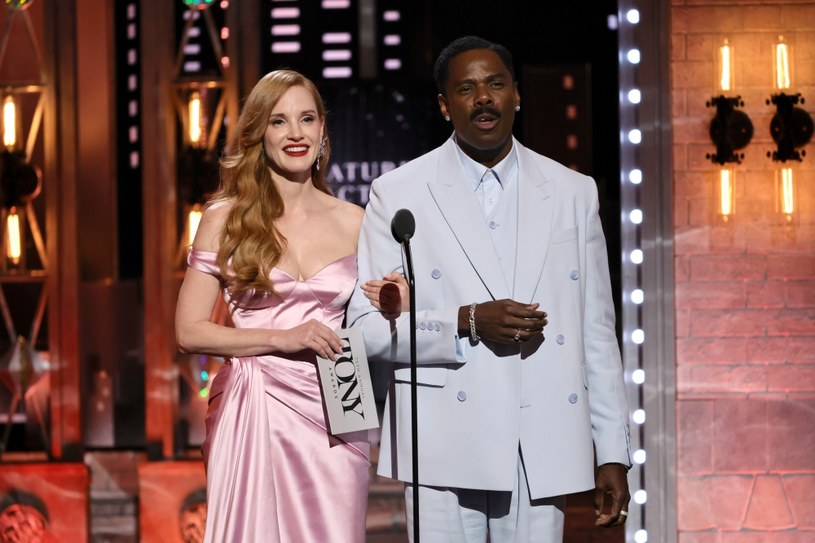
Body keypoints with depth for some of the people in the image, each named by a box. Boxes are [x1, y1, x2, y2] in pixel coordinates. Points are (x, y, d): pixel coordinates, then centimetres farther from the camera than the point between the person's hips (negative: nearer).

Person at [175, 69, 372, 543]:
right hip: (254, 412, -2)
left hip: (334, 415, 2)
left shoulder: (354, 222, 9)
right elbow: (189, 331, -1)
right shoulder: (225, 220, 2)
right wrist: (282, 339, -12)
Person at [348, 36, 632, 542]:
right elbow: (367, 325, 0)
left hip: (543, 449, 2)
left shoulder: (574, 193, 10)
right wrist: (467, 324, -14)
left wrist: (613, 454, 7)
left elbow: (597, 333, 10)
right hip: (446, 446, -2)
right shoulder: (398, 193, 4)